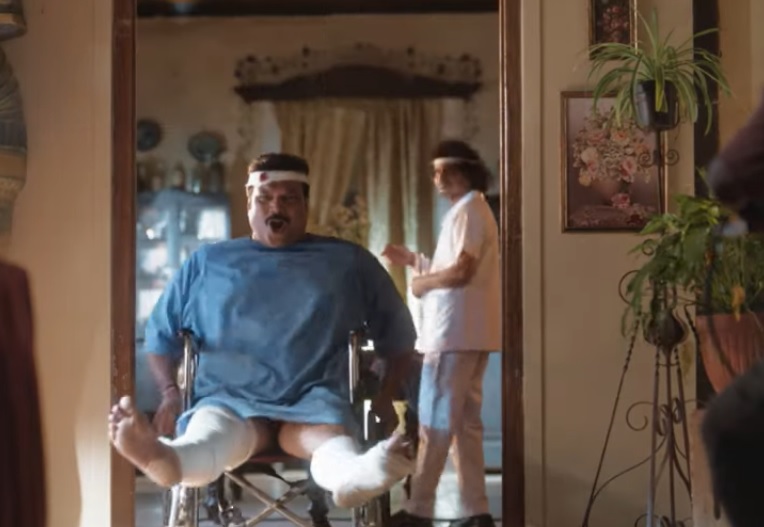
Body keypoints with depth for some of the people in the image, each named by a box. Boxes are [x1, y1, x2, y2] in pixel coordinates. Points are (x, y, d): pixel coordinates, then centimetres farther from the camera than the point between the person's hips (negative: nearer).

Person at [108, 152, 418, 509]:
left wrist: (385, 398, 10)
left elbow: (398, 333, 22)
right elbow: (160, 334, 24)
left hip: (314, 401, 0)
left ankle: (357, 474, -74)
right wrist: (170, 392, 7)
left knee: (327, 434, -39)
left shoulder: (349, 261, 18)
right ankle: (168, 459, -73)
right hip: (231, 399, 0)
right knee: (212, 434, -38)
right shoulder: (206, 262, 20)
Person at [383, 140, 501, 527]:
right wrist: (413, 260, 16)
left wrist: (422, 283, -5)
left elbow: (460, 273, -19)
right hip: (467, 332, 10)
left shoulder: (468, 211, -11)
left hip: (455, 332, -10)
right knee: (464, 423, 9)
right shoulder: (471, 211, 21)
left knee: (435, 424, -7)